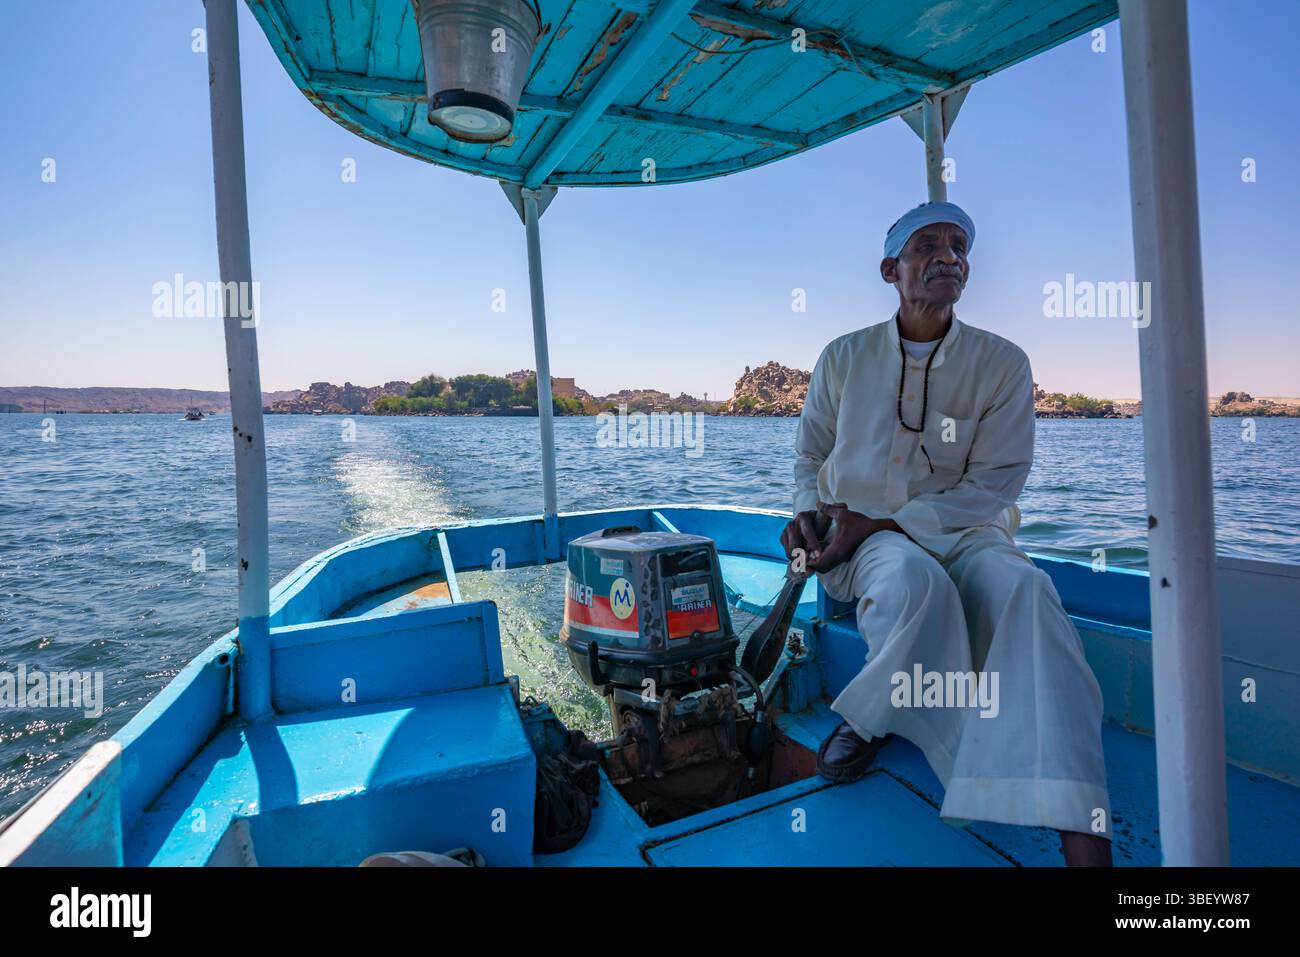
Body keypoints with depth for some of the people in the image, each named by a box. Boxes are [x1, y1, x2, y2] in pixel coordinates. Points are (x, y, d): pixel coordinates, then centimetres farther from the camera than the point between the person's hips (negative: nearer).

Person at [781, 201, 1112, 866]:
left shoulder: (1002, 363, 2)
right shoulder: (844, 357, 7)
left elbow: (994, 484, -6)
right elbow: (810, 455, 15)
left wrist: (878, 520, -16)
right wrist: (807, 512, -7)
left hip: (962, 531, 1)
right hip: (860, 537, 0)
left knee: (1025, 590, -33)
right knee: (915, 580, -36)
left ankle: (1081, 835, -27)